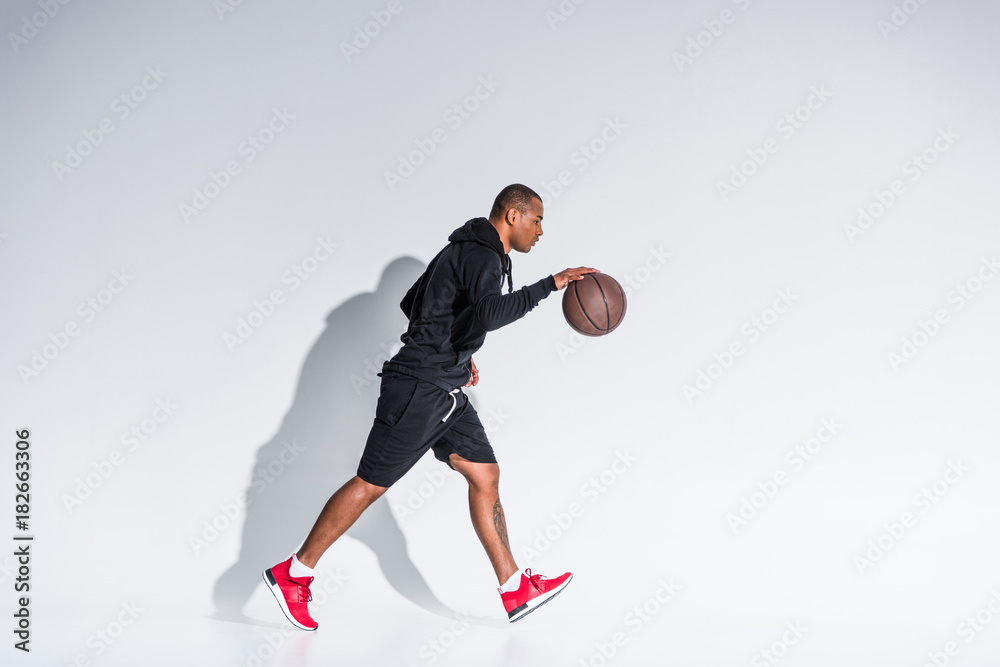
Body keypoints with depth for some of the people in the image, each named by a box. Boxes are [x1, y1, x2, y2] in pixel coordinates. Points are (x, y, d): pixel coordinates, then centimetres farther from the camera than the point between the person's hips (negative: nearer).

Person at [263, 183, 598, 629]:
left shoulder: (469, 253, 18)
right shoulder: (481, 255, -13)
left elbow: (412, 304, 25)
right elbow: (489, 315, -33)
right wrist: (549, 285, -28)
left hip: (445, 392, 10)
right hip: (419, 390, -10)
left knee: (485, 475, 7)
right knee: (371, 484, -4)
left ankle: (515, 589, 11)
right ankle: (293, 573, 7)